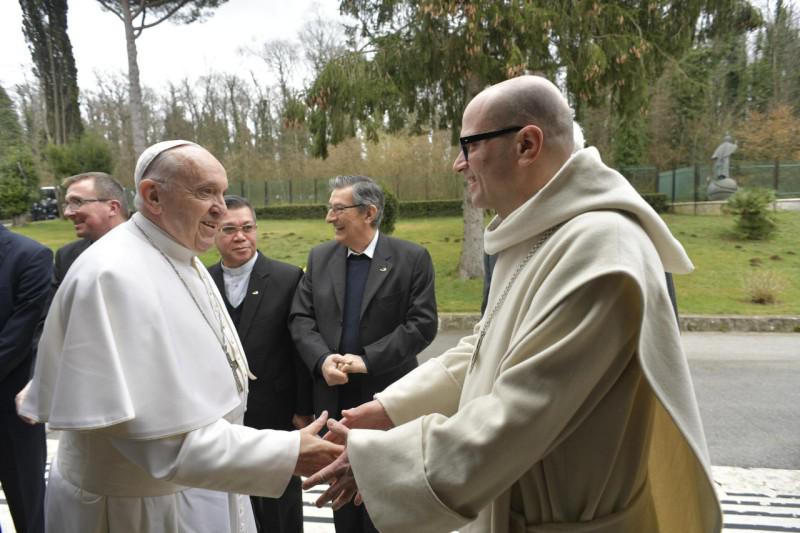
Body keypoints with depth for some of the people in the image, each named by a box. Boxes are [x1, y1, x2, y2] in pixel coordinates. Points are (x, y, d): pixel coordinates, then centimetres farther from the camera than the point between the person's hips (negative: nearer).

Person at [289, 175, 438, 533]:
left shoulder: (412, 258, -8)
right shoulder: (319, 257, 4)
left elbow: (422, 324, -13)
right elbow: (300, 318, 2)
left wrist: (368, 359, -19)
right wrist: (322, 359, -15)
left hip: (388, 396, -3)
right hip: (334, 396, 4)